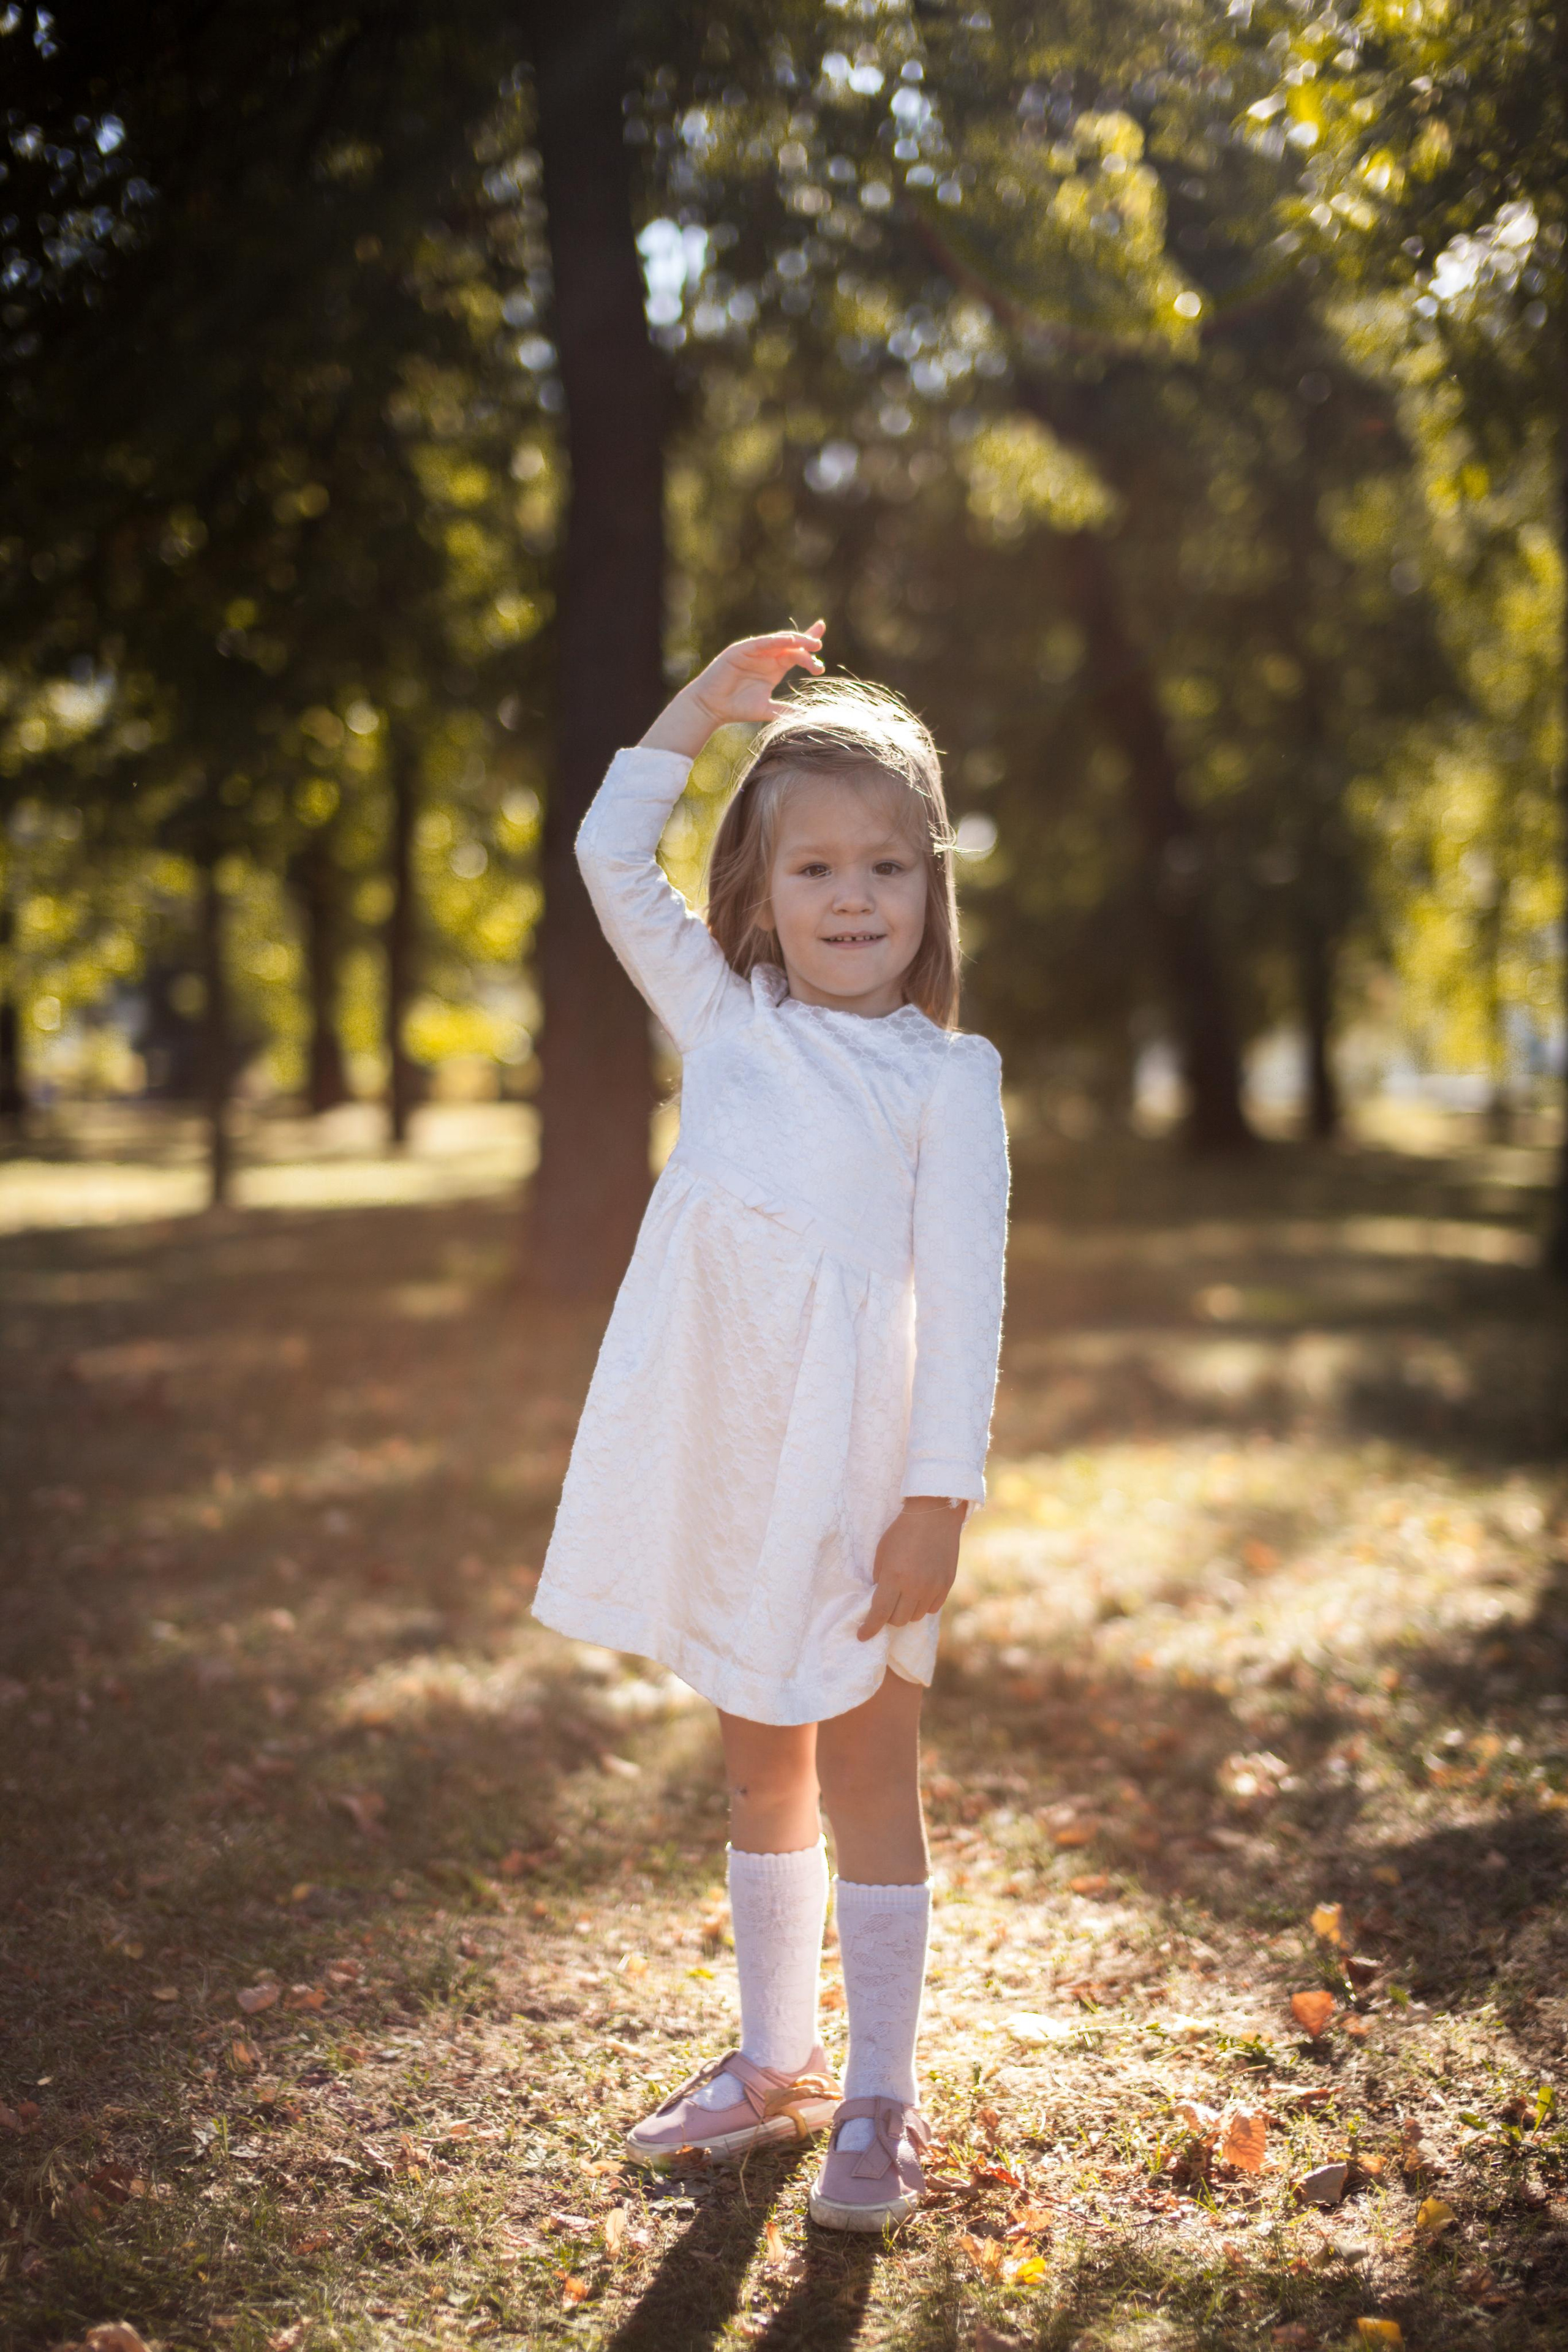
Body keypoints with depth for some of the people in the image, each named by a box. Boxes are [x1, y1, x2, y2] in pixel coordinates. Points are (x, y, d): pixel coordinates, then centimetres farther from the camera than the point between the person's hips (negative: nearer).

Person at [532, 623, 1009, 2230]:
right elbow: (612, 860, 10)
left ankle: (878, 2100, 18)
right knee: (757, 1767, 15)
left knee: (865, 1767, 6)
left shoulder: (946, 1074, -3)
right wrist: (704, 707, 6)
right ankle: (772, 2063, 30)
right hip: (721, 1439, 4)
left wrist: (939, 1497, -14)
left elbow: (964, 1294, -8)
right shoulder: (723, 1017, 9)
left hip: (857, 1449, -4)